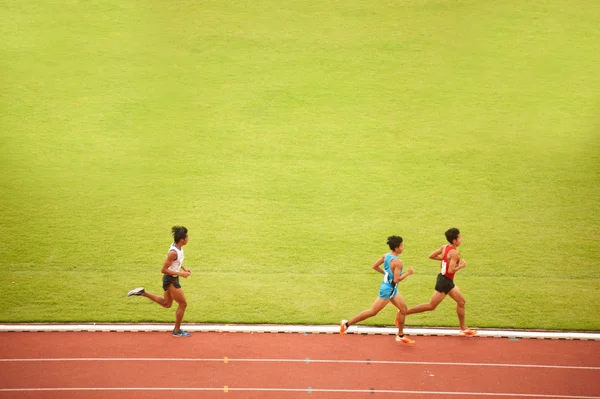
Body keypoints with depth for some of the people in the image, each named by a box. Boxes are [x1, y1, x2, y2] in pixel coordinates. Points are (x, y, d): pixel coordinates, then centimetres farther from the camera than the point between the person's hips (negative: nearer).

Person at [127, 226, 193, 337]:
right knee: (183, 304, 4)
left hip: (172, 279, 9)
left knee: (166, 304, 23)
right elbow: (163, 270, -25)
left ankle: (143, 293, 21)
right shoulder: (173, 252, -30)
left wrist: (184, 268, 6)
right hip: (170, 280, -9)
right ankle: (177, 331, 18)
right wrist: (180, 273, -25)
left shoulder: (179, 247, -2)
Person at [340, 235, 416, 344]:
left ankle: (401, 336, 28)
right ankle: (347, 324, 6)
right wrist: (408, 273, -17)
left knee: (403, 309, 17)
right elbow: (396, 279, -27)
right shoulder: (397, 262, -25)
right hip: (388, 290, -10)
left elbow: (374, 266, 5)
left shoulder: (386, 256, 0)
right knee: (373, 312, 0)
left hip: (392, 290, 10)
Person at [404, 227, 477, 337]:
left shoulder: (444, 247, 1)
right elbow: (451, 270, -28)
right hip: (445, 281, -10)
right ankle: (403, 312, 6)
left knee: (461, 302, 15)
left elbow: (431, 256, 6)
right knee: (431, 306, 1)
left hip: (448, 281, 10)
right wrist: (461, 266, -12)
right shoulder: (454, 253, -23)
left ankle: (463, 329, 24)